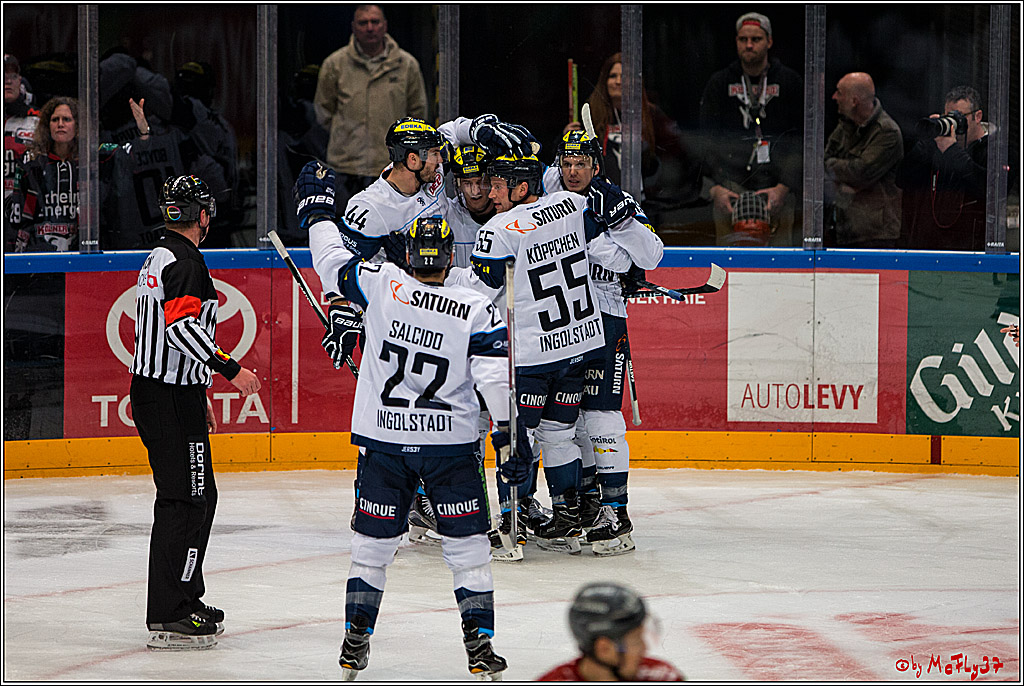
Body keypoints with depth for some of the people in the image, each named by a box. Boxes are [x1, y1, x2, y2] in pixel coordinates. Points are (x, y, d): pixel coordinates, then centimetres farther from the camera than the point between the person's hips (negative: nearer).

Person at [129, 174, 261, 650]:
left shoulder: (158, 258, 17)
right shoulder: (185, 262, -15)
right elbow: (183, 325, -28)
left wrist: (199, 396, 30)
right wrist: (230, 369, -25)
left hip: (152, 391, 10)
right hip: (171, 401, -10)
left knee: (198, 495, 18)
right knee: (187, 500, -9)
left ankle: (186, 600, 26)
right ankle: (167, 618, -11)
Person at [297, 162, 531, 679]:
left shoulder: (380, 284, -7)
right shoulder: (478, 312, -8)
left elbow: (333, 263, 6)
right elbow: (496, 379, -13)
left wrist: (316, 208, 20)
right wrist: (511, 436, -7)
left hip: (382, 442, 1)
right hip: (451, 445, -1)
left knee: (372, 542, 12)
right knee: (466, 544, 6)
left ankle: (355, 640, 12)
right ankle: (479, 643, 3)